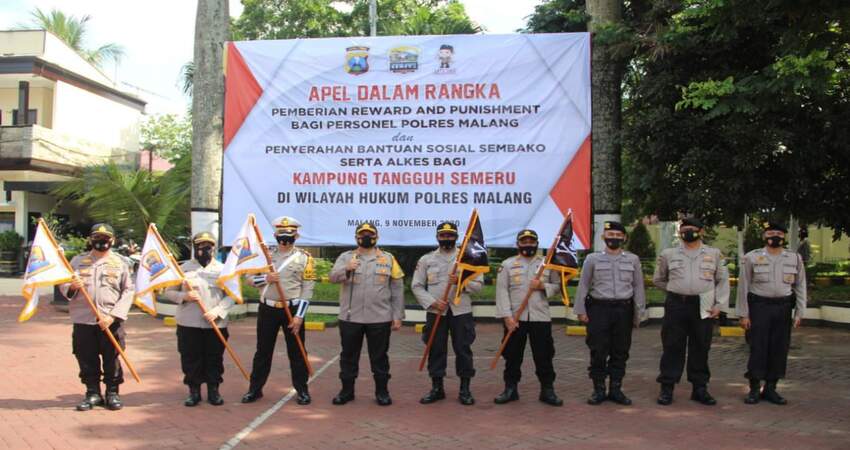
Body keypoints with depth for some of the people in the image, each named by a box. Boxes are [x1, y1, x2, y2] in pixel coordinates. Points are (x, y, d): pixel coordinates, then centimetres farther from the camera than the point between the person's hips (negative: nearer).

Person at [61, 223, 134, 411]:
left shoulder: (120, 263, 5)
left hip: (111, 322, -1)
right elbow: (64, 286, 10)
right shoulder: (78, 260, 9)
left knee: (111, 359, 3)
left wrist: (113, 316, -12)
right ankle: (92, 393, 19)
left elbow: (128, 292, -1)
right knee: (87, 360, 6)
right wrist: (72, 287, -15)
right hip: (83, 320, 2)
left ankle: (112, 393, 16)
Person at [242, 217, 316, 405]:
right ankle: (255, 389, 21)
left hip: (292, 310, -2)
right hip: (267, 309, 3)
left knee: (296, 352, 5)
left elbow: (308, 288, -6)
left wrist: (299, 315, -12)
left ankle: (302, 390, 17)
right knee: (263, 351, 10)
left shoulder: (304, 257, -2)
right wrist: (265, 278, -14)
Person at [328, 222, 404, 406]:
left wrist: (398, 316, -1)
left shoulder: (388, 258, 5)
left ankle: (382, 391, 20)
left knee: (379, 356, 8)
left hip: (380, 318, 0)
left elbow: (397, 289, 4)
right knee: (349, 355, 10)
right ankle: (347, 390, 23)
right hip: (350, 318, 1)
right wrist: (346, 269, -31)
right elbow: (333, 277, -10)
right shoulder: (345, 257, 5)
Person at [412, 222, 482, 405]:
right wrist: (432, 302, -10)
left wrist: (460, 281, -17)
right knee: (436, 349, 5)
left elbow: (478, 285, 2)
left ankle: (465, 389, 14)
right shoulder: (426, 259, 5)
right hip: (435, 312, 1)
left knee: (463, 349, 2)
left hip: (461, 311, 0)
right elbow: (416, 286, 4)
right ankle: (437, 388, 17)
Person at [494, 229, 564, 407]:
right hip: (515, 318, -1)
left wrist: (543, 286, -10)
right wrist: (507, 316, -12)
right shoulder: (507, 264, 3)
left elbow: (558, 286, 11)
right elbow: (502, 291, -4)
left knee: (544, 356, 4)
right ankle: (510, 389, 19)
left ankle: (547, 390, 15)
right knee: (513, 355, 7)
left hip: (540, 317, 1)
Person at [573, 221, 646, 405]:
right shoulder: (592, 259, 4)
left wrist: (638, 313, 7)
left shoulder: (633, 259, 9)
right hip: (599, 309, -2)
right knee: (598, 352, -1)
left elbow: (638, 287, 10)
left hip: (624, 309, 2)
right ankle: (599, 389, 10)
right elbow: (583, 285, 5)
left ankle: (616, 389, 18)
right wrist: (580, 310, 1)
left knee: (620, 352, 7)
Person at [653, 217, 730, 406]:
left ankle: (700, 388, 17)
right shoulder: (668, 254, 7)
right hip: (676, 305, -1)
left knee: (701, 348, 7)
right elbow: (658, 279, 17)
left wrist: (719, 304, 1)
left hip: (703, 307, 1)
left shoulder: (714, 254, 8)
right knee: (672, 347, 0)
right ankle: (667, 388, 7)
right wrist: (677, 290, 9)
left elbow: (722, 280, 10)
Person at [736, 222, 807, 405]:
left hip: (783, 308, 3)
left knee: (779, 349, 5)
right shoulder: (751, 258, -1)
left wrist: (799, 312, 3)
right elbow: (743, 286, -1)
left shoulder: (795, 259, 6)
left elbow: (800, 287, 9)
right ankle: (754, 389, 9)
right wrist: (743, 314, -4)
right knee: (758, 347, -2)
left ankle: (770, 388, 17)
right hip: (759, 307, -3)